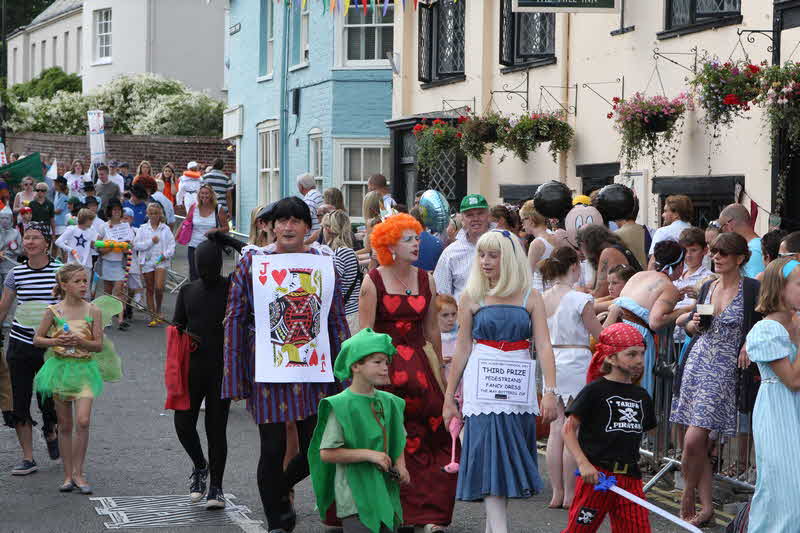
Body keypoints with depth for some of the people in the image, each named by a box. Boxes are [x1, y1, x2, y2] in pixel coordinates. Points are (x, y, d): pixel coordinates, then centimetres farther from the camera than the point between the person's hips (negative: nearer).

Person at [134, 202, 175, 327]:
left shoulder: (165, 229, 5)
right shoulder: (142, 229, 5)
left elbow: (172, 244, 4)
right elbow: (136, 245, -2)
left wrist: (166, 254, -12)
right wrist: (151, 241, -10)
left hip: (161, 261, -1)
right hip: (147, 261, 1)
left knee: (159, 287, -17)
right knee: (150, 290, 6)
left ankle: (158, 310, 8)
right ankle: (153, 317, 12)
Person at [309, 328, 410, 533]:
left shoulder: (389, 402, 8)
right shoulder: (341, 406, -12)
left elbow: (399, 441, 22)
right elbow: (327, 453, -15)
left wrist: (400, 465, 3)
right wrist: (369, 454, -18)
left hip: (386, 494, 7)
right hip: (355, 499, -7)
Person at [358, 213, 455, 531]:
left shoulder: (425, 281, 8)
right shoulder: (373, 282, -3)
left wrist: (439, 370, 16)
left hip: (420, 366, 3)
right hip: (384, 366, -3)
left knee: (434, 440, -5)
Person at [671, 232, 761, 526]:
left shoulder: (752, 289, -6)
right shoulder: (707, 287, 12)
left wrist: (749, 346, -18)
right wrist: (693, 324, 0)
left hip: (724, 371, -6)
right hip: (696, 364, 6)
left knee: (693, 441, -13)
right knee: (698, 445, 5)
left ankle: (689, 494, 9)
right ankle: (706, 506, 12)